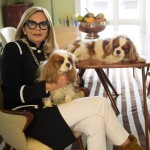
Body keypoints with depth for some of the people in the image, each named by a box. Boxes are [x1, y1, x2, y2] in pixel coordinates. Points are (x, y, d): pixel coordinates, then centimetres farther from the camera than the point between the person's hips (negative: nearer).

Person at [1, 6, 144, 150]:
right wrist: (49, 86, -24)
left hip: (48, 108, 6)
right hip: (29, 117, -6)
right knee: (101, 103, -15)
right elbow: (12, 94, -15)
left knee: (95, 122, -23)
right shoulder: (14, 49, -6)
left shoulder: (46, 51, 14)